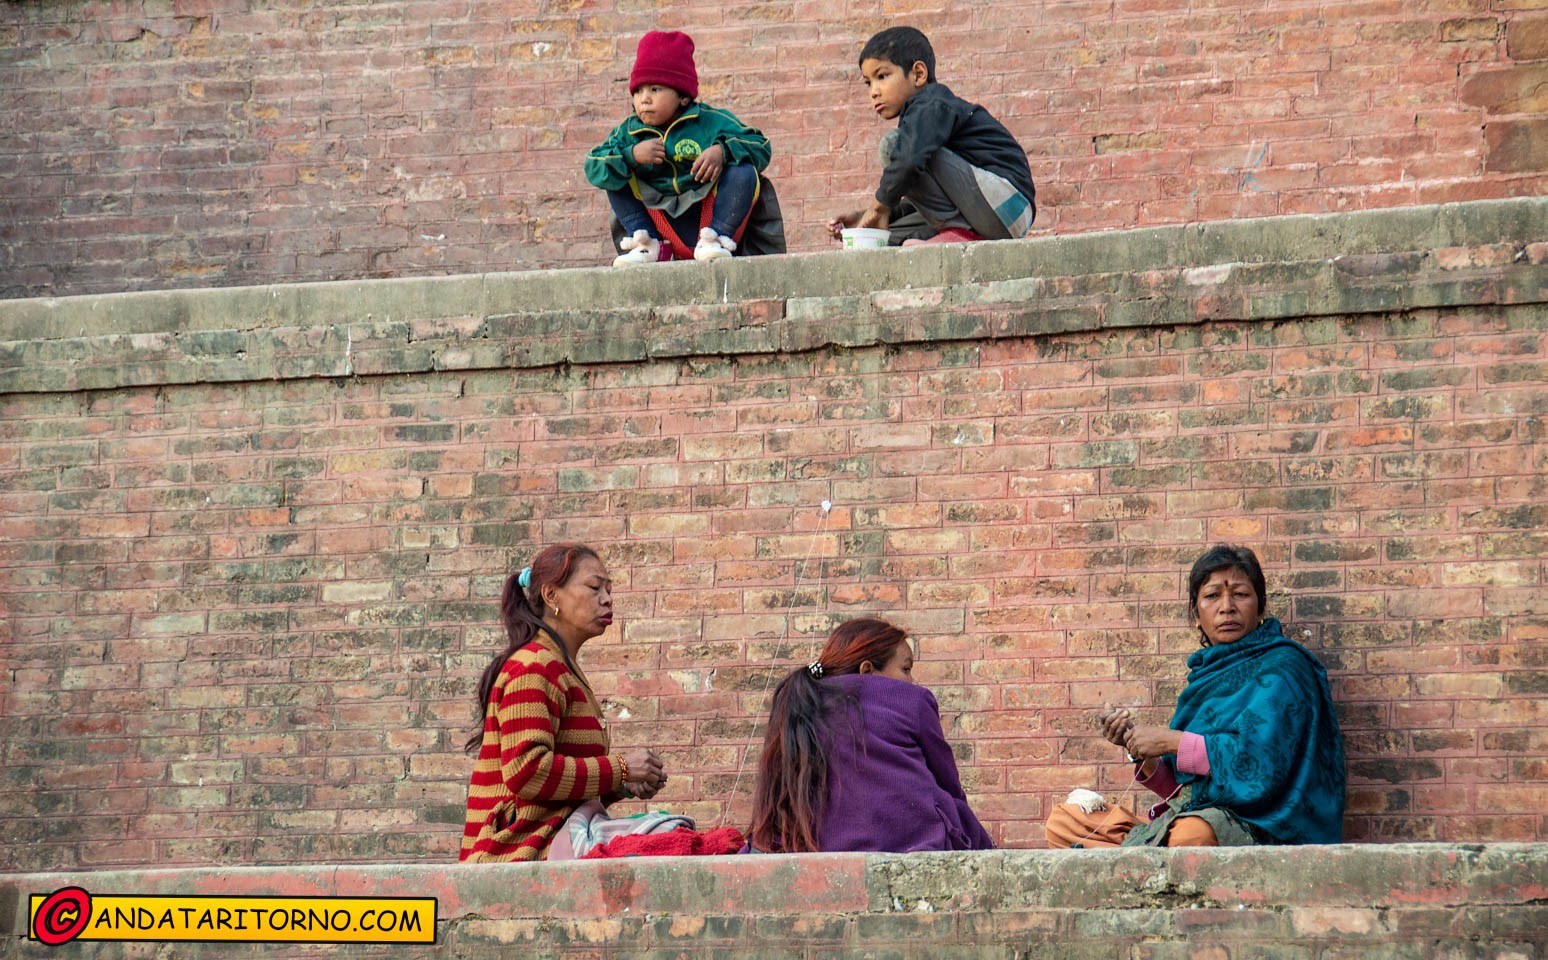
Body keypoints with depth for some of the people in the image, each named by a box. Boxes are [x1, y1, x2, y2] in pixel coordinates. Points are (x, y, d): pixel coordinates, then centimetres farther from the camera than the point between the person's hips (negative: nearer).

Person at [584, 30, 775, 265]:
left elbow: (760, 147, -7)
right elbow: (593, 169, -5)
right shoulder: (628, 133, 5)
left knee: (744, 173, -24)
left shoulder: (711, 121, -3)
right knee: (614, 178, -3)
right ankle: (648, 244, -10)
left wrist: (723, 151, -26)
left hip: (711, 217, -3)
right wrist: (631, 155, -21)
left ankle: (716, 238, -18)